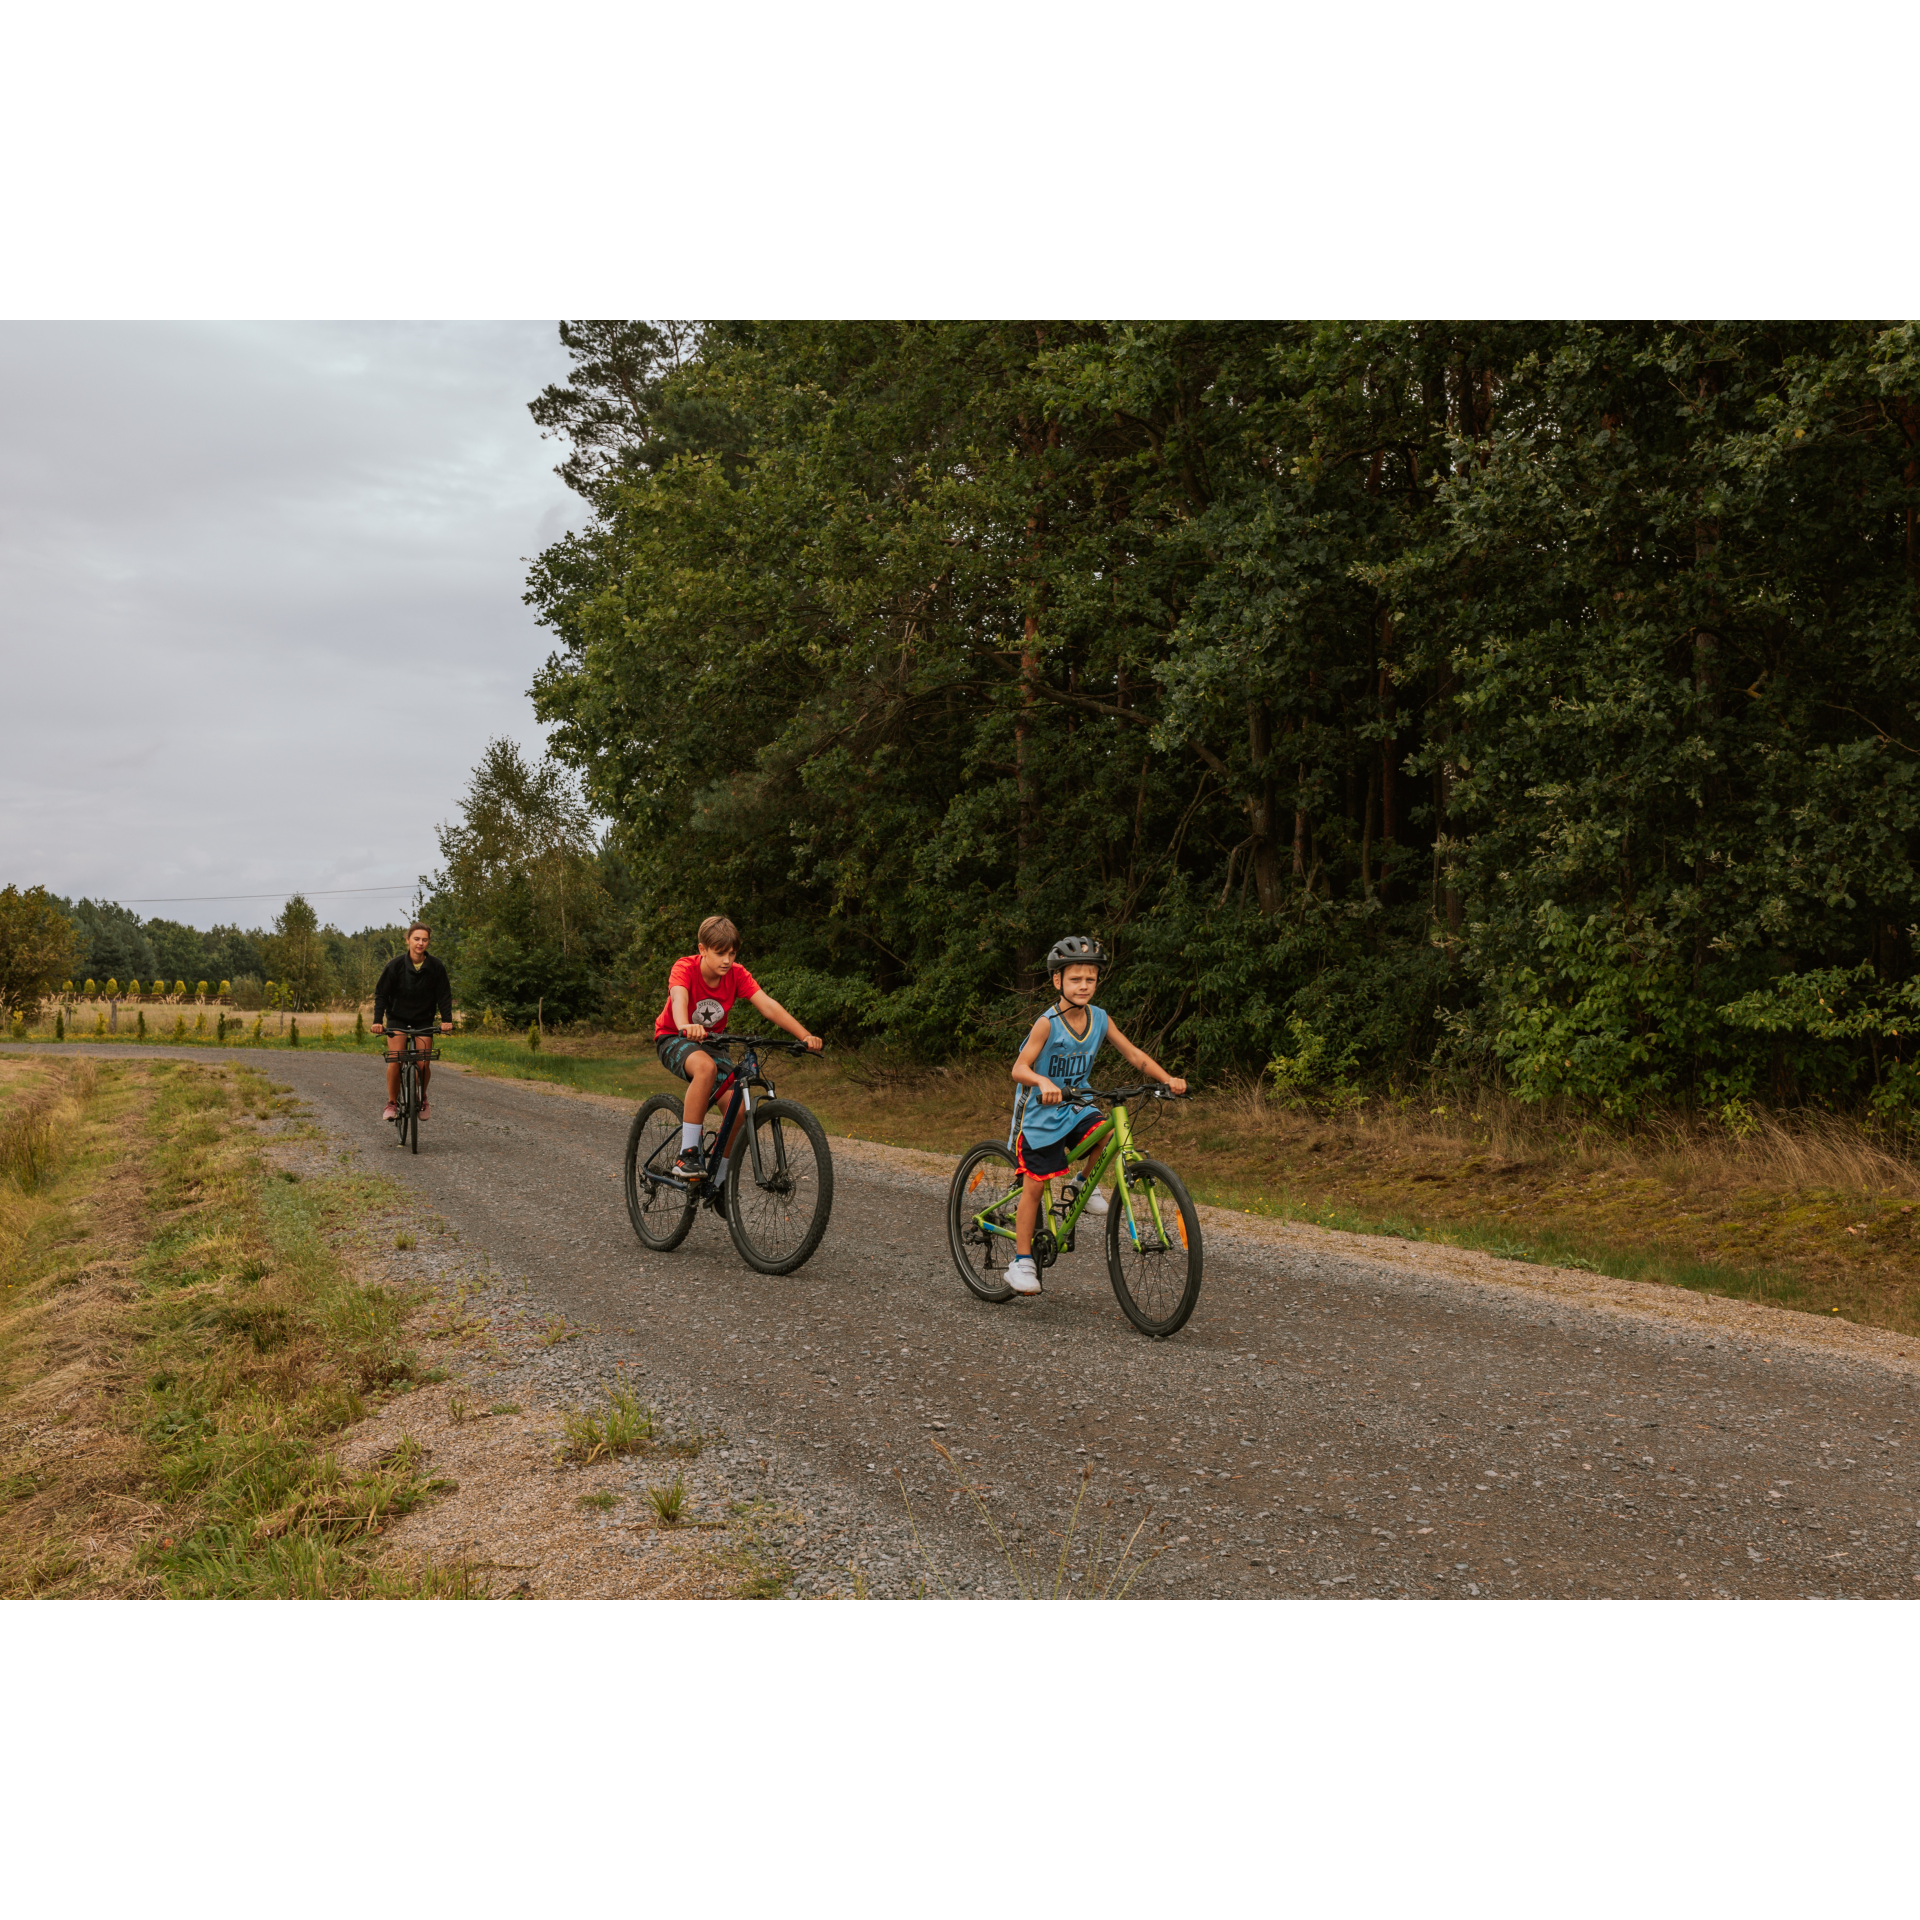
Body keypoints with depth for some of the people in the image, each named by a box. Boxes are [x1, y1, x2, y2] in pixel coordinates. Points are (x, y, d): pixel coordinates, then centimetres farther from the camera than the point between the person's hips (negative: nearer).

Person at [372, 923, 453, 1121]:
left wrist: (446, 1020, -20)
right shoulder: (395, 965, -15)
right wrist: (377, 1020, -22)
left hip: (423, 1020, 1)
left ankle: (422, 1098, 17)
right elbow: (381, 993, -11)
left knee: (423, 1063, -10)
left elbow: (444, 995, -6)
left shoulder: (435, 967, -11)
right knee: (394, 1060, -15)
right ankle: (392, 1102, 1)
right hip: (398, 1018, -1)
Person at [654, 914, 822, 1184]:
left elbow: (767, 1005, -23)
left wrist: (806, 1036, -37)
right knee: (706, 1067, -39)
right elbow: (679, 999, -43)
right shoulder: (685, 968, -23)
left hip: (710, 1041, 4)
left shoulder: (737, 974, -13)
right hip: (673, 1039, -4)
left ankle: (718, 1182, 5)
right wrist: (686, 1027, -66)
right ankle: (688, 1153, -33)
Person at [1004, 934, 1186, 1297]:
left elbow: (1134, 1055, 0)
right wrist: (1043, 1082, -45)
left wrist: (1168, 1079, -14)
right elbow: (1020, 1068, -25)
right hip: (1043, 1114, -4)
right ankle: (1021, 1260, 11)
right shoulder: (1048, 1023, -19)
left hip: (1077, 1106, 4)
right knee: (1033, 1186, -1)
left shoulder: (1100, 1019, -5)